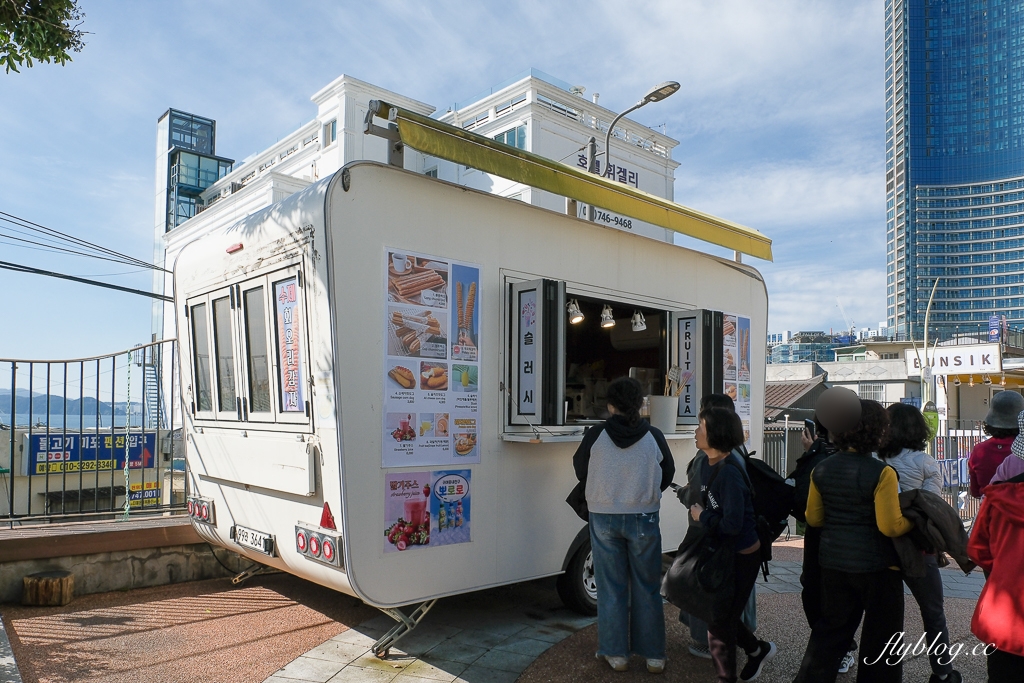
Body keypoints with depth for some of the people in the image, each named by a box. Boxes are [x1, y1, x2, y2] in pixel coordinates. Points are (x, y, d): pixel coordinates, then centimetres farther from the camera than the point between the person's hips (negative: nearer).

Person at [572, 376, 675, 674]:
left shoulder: (595, 435, -9)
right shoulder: (654, 437, -7)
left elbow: (580, 471, 4)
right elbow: (667, 476, 6)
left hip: (604, 518, 0)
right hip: (644, 519, 0)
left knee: (611, 588, 11)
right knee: (648, 588, 13)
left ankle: (616, 653, 20)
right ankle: (653, 656, 21)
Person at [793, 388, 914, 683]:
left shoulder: (821, 469, -2)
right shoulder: (881, 472, -17)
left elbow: (813, 518, 5)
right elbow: (890, 527, -19)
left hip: (833, 563, 5)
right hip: (875, 566, -5)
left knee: (830, 629, 18)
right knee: (879, 637, 13)